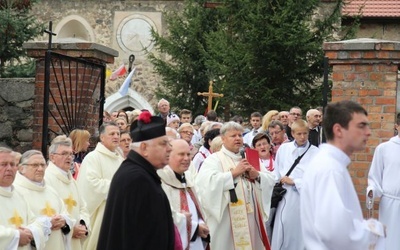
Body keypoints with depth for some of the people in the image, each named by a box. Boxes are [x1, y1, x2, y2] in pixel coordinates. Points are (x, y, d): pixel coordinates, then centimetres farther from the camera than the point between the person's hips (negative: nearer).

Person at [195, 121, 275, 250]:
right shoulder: (214, 159, -1)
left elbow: (270, 181, 13)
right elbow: (207, 182, -20)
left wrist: (257, 175, -8)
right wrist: (234, 173, -17)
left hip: (251, 216, 5)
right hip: (228, 220, -5)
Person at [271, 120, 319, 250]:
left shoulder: (315, 152, -5)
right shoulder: (283, 148, 5)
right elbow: (276, 173, 12)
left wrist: (294, 182, -8)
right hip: (286, 198, 3)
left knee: (303, 235, 4)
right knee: (283, 235, 7)